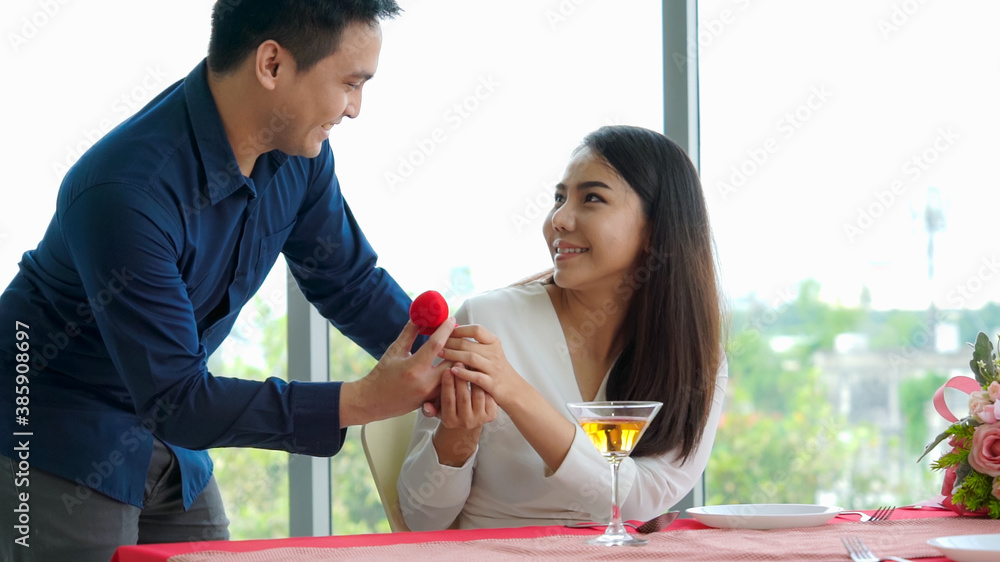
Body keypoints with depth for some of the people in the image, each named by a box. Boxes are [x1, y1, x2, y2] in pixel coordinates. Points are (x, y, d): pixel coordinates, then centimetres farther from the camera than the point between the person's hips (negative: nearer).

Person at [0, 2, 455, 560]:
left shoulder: (298, 154, -8)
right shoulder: (125, 192, -33)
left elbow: (350, 281, 8)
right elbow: (175, 401, -31)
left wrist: (441, 359, -11)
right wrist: (367, 399, -35)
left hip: (167, 436, 7)